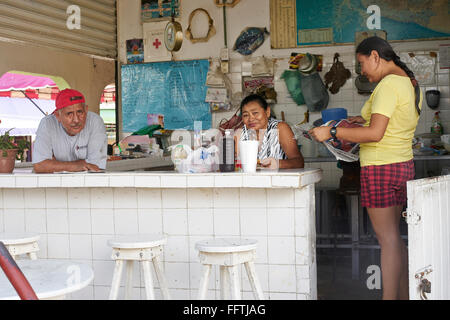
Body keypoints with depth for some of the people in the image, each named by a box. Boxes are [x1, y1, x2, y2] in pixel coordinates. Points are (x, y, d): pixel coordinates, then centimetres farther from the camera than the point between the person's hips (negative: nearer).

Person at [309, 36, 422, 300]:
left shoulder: (388, 85, -16)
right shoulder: (412, 84, 13)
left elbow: (375, 133, -23)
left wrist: (332, 132, -18)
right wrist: (367, 119, 19)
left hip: (380, 167, -9)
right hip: (404, 166, 9)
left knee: (388, 238, -5)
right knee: (394, 236, 15)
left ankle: (389, 296, 0)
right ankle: (404, 295, 20)